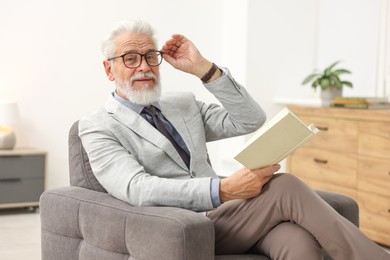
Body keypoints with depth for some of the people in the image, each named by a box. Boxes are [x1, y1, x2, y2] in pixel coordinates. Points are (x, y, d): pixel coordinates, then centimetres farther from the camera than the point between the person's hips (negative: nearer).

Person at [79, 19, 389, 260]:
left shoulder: (185, 105, 21)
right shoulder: (97, 126, 3)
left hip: (220, 213, 5)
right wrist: (224, 190, -26)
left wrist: (203, 68, 1)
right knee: (285, 187, -25)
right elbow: (137, 188, -15)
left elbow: (251, 121, 11)